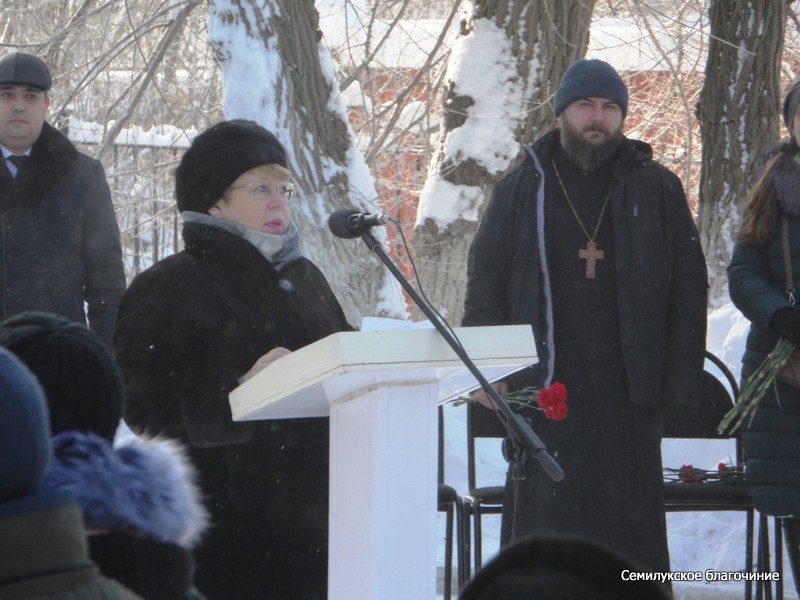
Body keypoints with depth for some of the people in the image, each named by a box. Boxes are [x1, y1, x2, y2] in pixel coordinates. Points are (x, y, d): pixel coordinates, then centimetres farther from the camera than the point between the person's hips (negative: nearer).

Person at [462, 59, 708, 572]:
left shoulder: (658, 190, 10)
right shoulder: (521, 191, 12)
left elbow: (689, 293, 8)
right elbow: (485, 285, 12)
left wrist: (682, 383, 0)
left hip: (628, 394, 0)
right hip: (545, 391, 0)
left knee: (632, 522, -1)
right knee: (543, 525, -3)